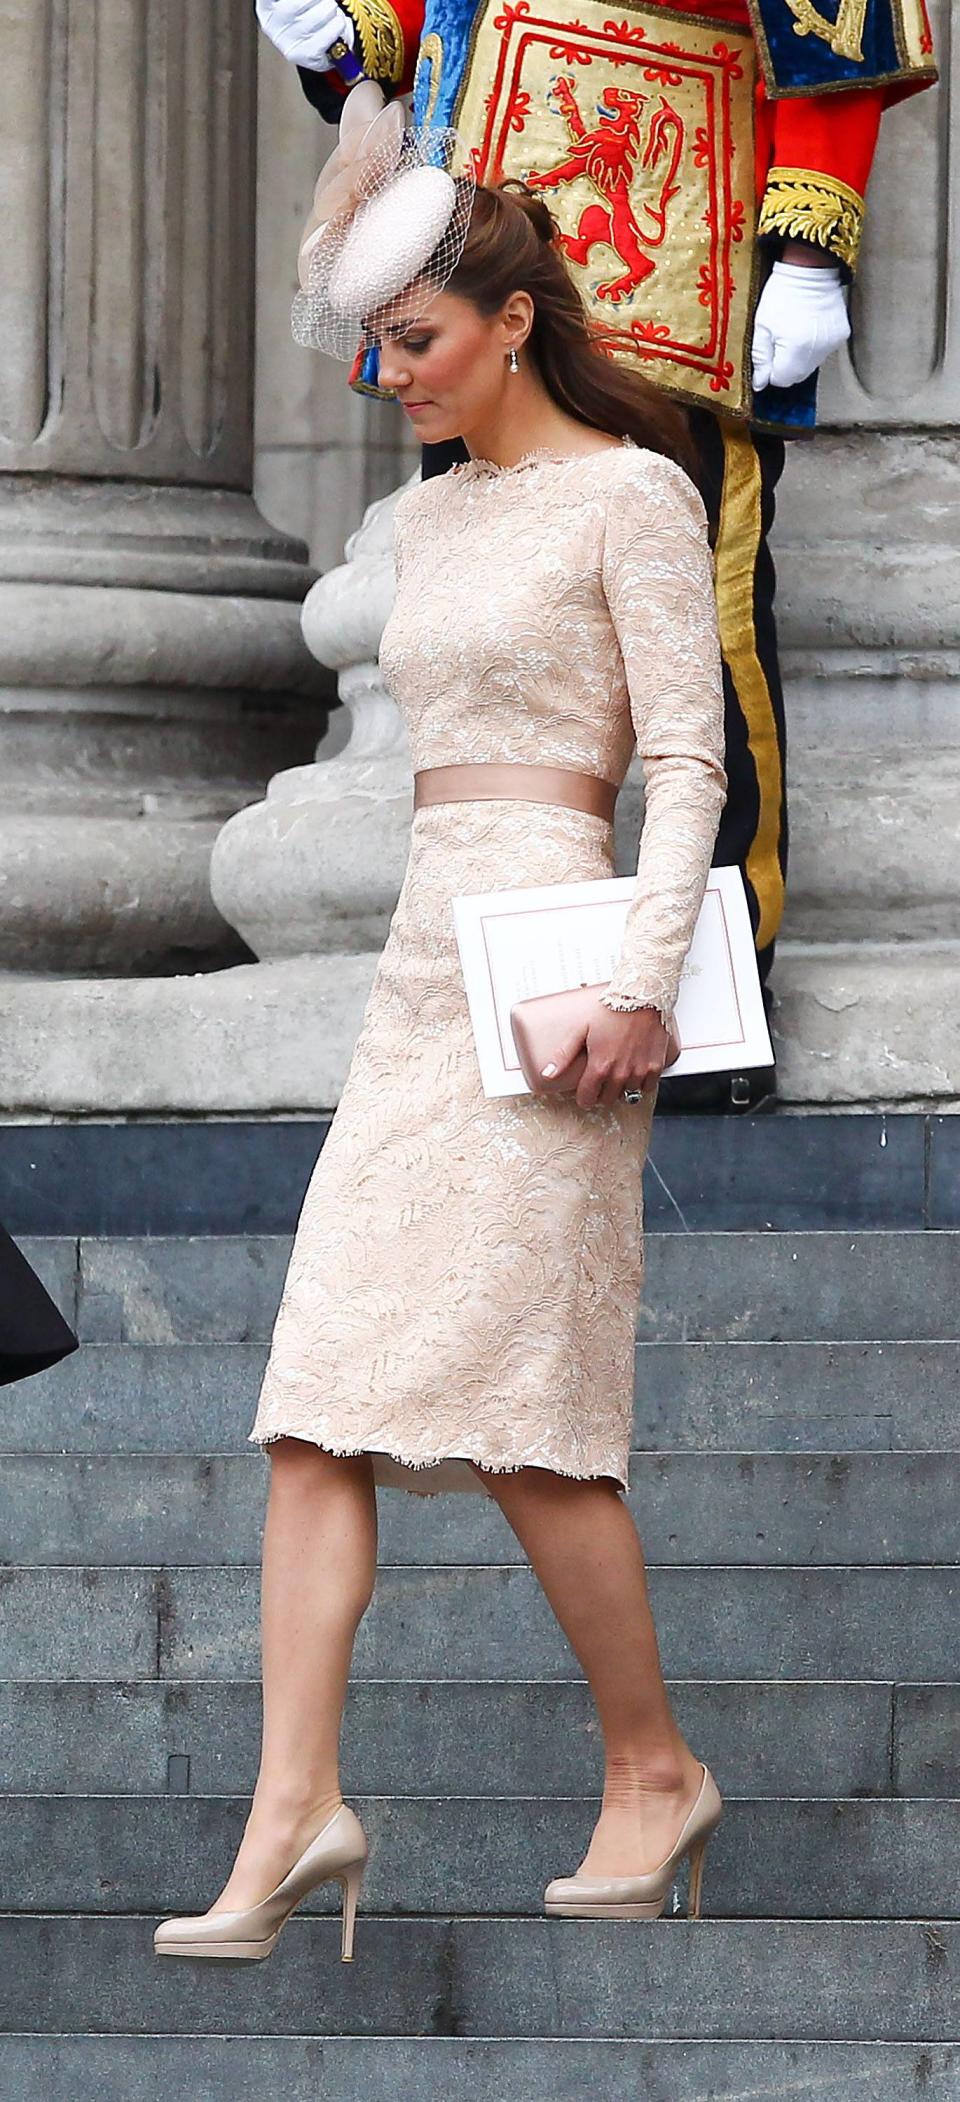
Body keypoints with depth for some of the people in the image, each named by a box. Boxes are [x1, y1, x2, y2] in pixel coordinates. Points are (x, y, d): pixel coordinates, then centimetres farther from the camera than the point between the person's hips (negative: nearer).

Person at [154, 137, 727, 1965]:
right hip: (419, 967, 8)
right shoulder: (430, 516, 18)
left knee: (508, 1398, -10)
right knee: (321, 1398, -4)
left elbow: (687, 754, -10)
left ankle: (654, 1766, 5)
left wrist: (641, 985, -19)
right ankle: (293, 1801, -10)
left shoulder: (631, 494, -4)